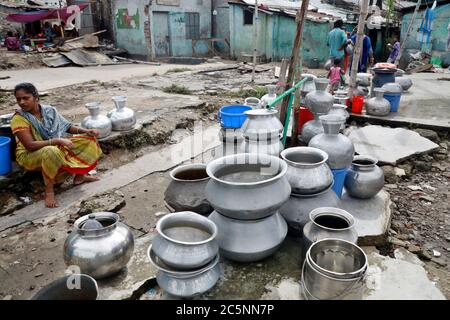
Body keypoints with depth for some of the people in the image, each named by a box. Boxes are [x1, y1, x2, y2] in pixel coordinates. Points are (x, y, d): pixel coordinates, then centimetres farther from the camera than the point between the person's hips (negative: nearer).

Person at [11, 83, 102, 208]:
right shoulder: (19, 119, -20)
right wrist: (57, 140, -35)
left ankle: (79, 176, 5)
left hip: (57, 147, 6)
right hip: (30, 155, -6)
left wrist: (85, 131, -10)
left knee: (88, 140, -2)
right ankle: (49, 191, -27)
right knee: (51, 152, -43)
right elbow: (30, 145, -28)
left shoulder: (49, 110, -5)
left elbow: (67, 127, 6)